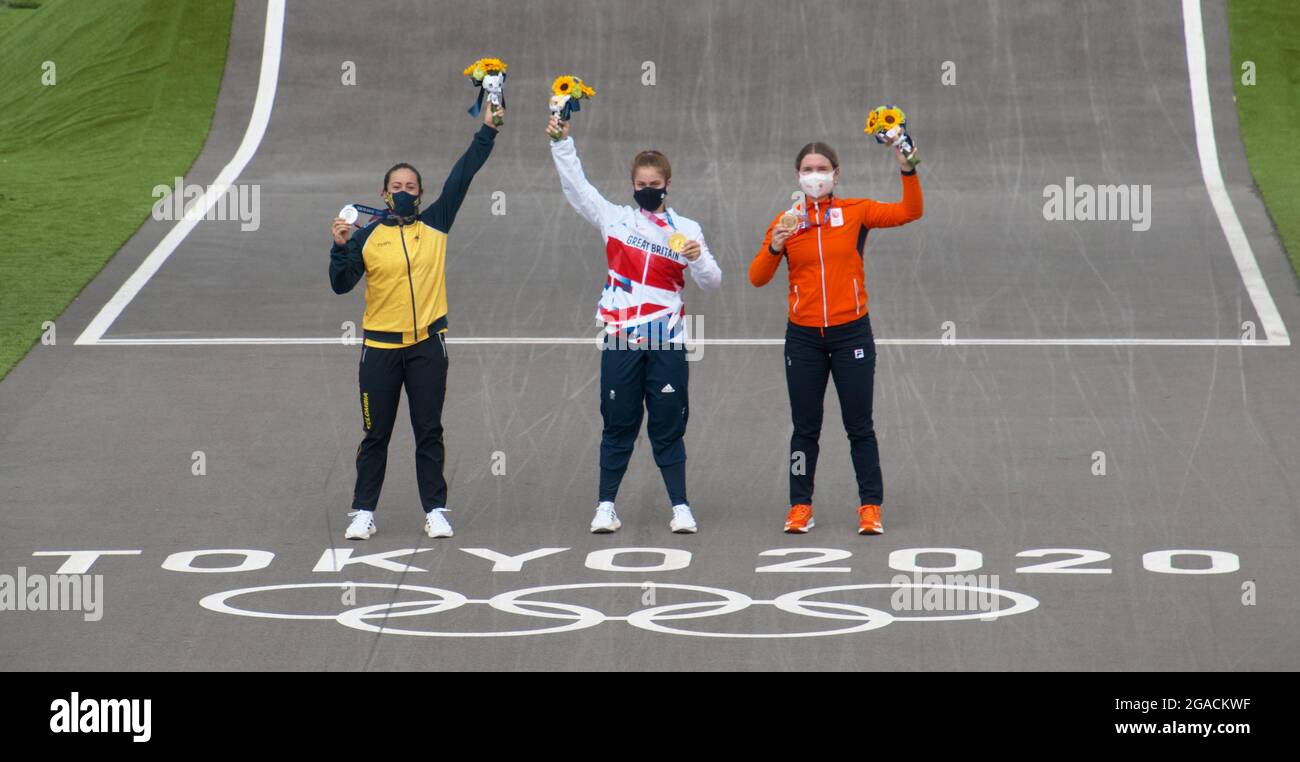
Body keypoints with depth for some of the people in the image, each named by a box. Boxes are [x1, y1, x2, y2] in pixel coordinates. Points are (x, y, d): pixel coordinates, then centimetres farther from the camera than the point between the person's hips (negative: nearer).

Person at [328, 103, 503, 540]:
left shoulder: (435, 225, 5)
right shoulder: (367, 237, 1)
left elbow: (462, 176, 2)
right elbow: (341, 285, -2)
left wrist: (486, 132, -3)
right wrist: (341, 248, -18)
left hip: (428, 344, 1)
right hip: (381, 345, -1)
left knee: (429, 432, 5)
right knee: (376, 434, 5)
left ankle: (435, 511, 9)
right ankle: (363, 512, 11)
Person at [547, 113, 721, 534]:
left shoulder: (686, 229, 7)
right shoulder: (615, 219, 8)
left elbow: (711, 282, 4)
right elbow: (576, 185, 2)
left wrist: (698, 258, -17)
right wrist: (562, 142, -9)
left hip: (667, 344, 0)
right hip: (621, 341, 0)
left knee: (668, 428, 3)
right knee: (618, 426, 5)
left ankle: (680, 507, 7)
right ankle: (605, 506, 11)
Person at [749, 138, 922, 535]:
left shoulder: (855, 211, 0)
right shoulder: (786, 221, 4)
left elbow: (909, 212, -10)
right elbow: (757, 277, -1)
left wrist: (908, 170, -23)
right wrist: (773, 249, -19)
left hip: (851, 333, -1)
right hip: (804, 337, 1)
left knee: (859, 425, 2)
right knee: (805, 427, 6)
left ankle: (870, 507, 8)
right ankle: (800, 506, 13)